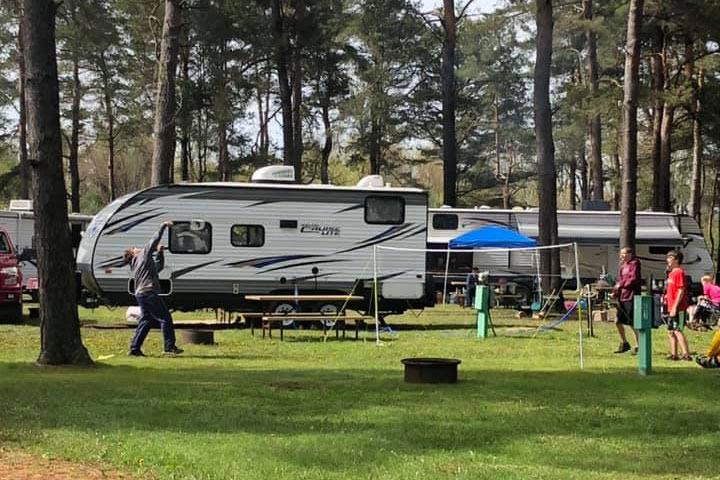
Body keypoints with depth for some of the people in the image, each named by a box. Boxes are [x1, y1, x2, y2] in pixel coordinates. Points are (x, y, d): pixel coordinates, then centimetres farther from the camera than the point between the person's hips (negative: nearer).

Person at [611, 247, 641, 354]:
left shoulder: (634, 264, -7)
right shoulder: (622, 265, 18)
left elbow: (634, 279, -17)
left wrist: (621, 284, -11)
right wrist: (615, 292, 8)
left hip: (631, 297, -9)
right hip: (621, 297, 9)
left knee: (632, 323, -6)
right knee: (618, 321, 11)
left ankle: (637, 346, 3)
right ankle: (624, 343, 26)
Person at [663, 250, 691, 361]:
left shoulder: (679, 272, -12)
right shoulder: (671, 273, 16)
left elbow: (681, 291, -18)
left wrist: (675, 307, -21)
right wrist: (666, 297, 10)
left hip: (678, 308, -10)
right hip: (671, 308, 10)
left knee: (677, 331, -12)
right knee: (670, 332, 11)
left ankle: (686, 354, -13)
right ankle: (674, 354, 16)